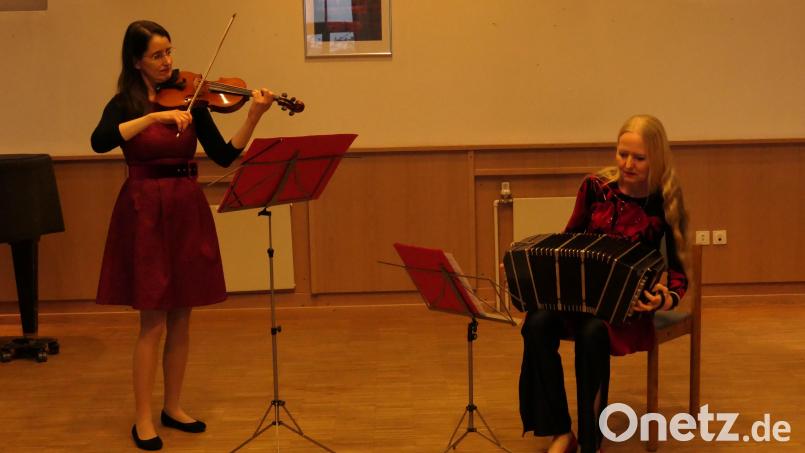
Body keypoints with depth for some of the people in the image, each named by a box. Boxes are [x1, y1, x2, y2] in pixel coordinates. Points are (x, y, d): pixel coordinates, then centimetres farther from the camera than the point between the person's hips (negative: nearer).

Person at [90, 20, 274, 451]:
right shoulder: (124, 105, -1)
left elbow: (224, 156, 0)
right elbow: (99, 143, -23)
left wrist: (252, 118, -14)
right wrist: (155, 116, -28)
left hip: (188, 209, 4)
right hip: (145, 212, -4)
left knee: (181, 317, 9)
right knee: (153, 320, -3)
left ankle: (173, 406, 22)